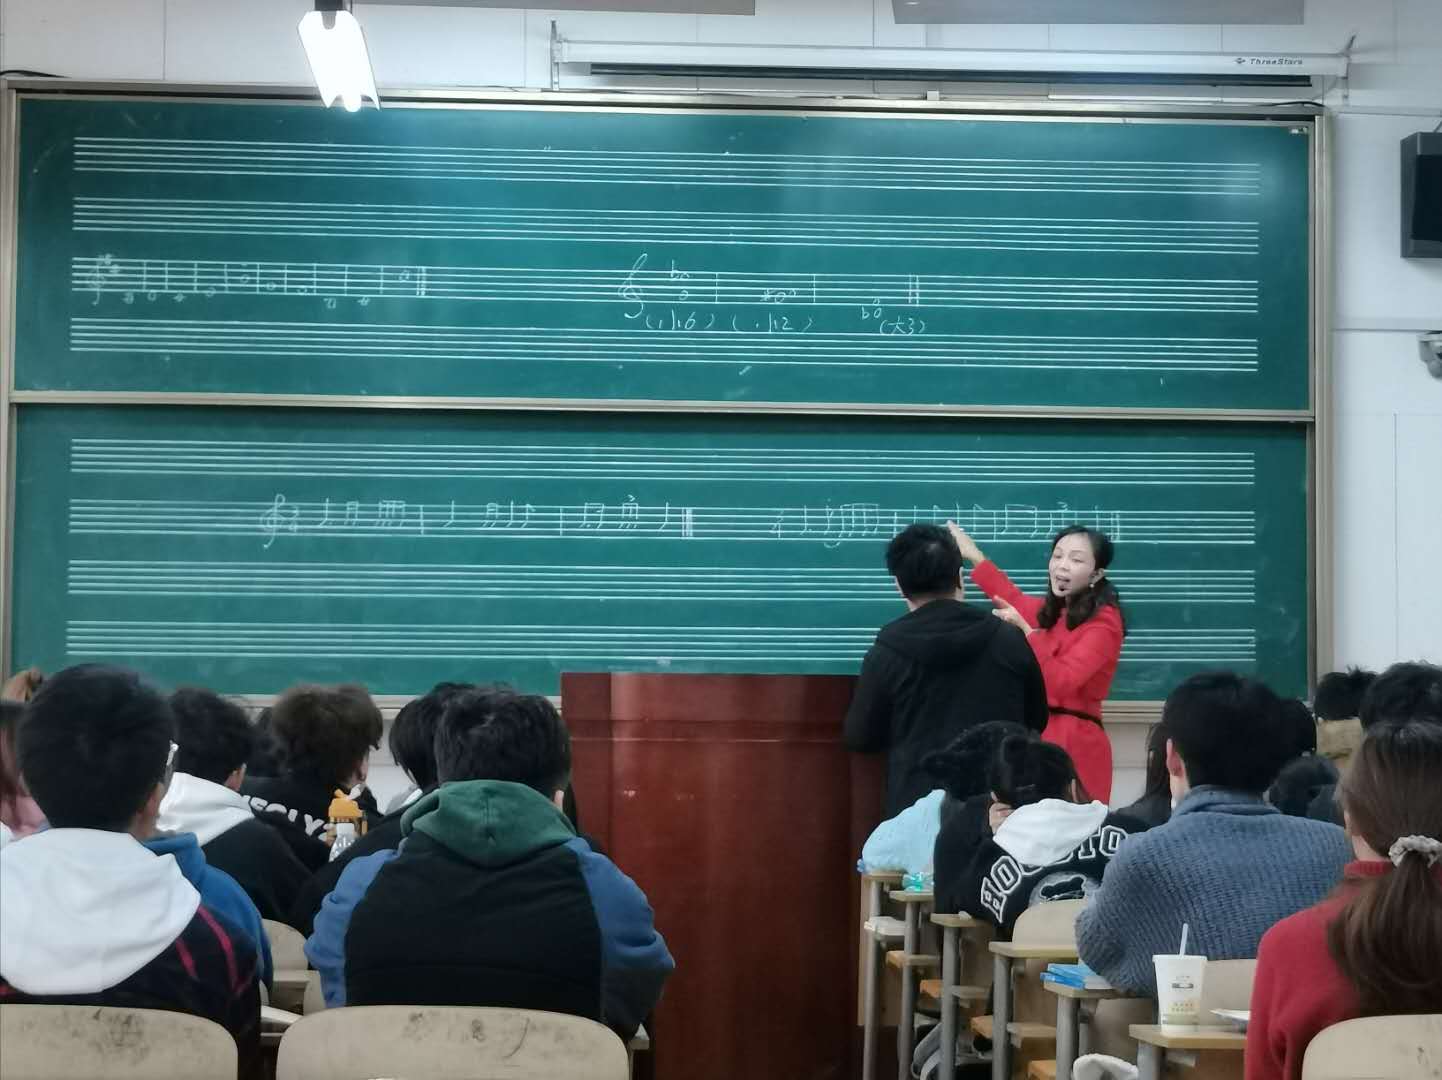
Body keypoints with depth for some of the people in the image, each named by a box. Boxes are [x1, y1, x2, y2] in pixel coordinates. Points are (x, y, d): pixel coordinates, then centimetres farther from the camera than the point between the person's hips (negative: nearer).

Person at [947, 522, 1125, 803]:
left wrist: (1024, 631, -23)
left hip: (1073, 742, -8)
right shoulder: (1050, 611, 16)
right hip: (1037, 734, 8)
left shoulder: (1104, 623, -8)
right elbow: (1016, 601, 35)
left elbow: (1061, 682, -18)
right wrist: (974, 556, 34)